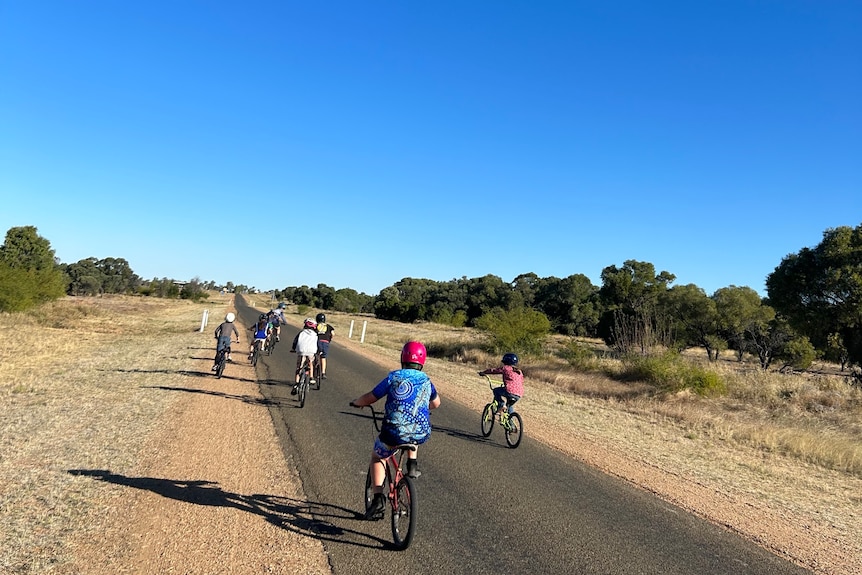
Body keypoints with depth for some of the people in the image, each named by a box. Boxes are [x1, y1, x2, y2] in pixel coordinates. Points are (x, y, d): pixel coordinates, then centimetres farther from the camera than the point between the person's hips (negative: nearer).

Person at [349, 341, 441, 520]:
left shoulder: (394, 377, -1)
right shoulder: (426, 380, 10)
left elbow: (369, 398, 2)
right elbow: (436, 403, 27)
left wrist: (355, 403, 23)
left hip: (394, 433, -3)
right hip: (421, 435, 3)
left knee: (377, 457, 25)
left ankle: (378, 497, 8)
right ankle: (412, 463, 26)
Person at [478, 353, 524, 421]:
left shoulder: (505, 368, 8)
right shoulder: (519, 372, 24)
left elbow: (493, 370, 15)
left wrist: (483, 372, 31)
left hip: (510, 392, -7)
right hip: (519, 395, 7)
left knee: (496, 390, 20)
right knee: (509, 406, 32)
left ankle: (501, 404, 3)